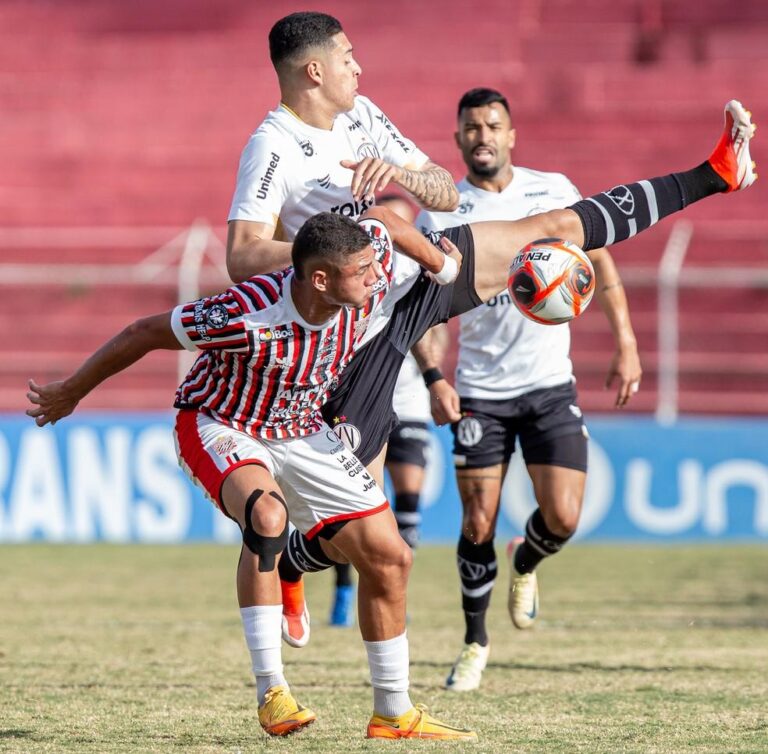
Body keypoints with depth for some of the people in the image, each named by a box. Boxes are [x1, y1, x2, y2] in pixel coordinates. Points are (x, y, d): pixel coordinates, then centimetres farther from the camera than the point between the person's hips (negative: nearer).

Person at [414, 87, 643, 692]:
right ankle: (475, 642, 16)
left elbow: (599, 262, 10)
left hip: (551, 385, 1)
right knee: (479, 523, -3)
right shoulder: (440, 212, -2)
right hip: (480, 391, -1)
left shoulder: (554, 190, 2)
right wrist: (434, 377, -13)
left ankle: (525, 563, 27)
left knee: (562, 518, -8)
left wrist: (626, 343, 4)